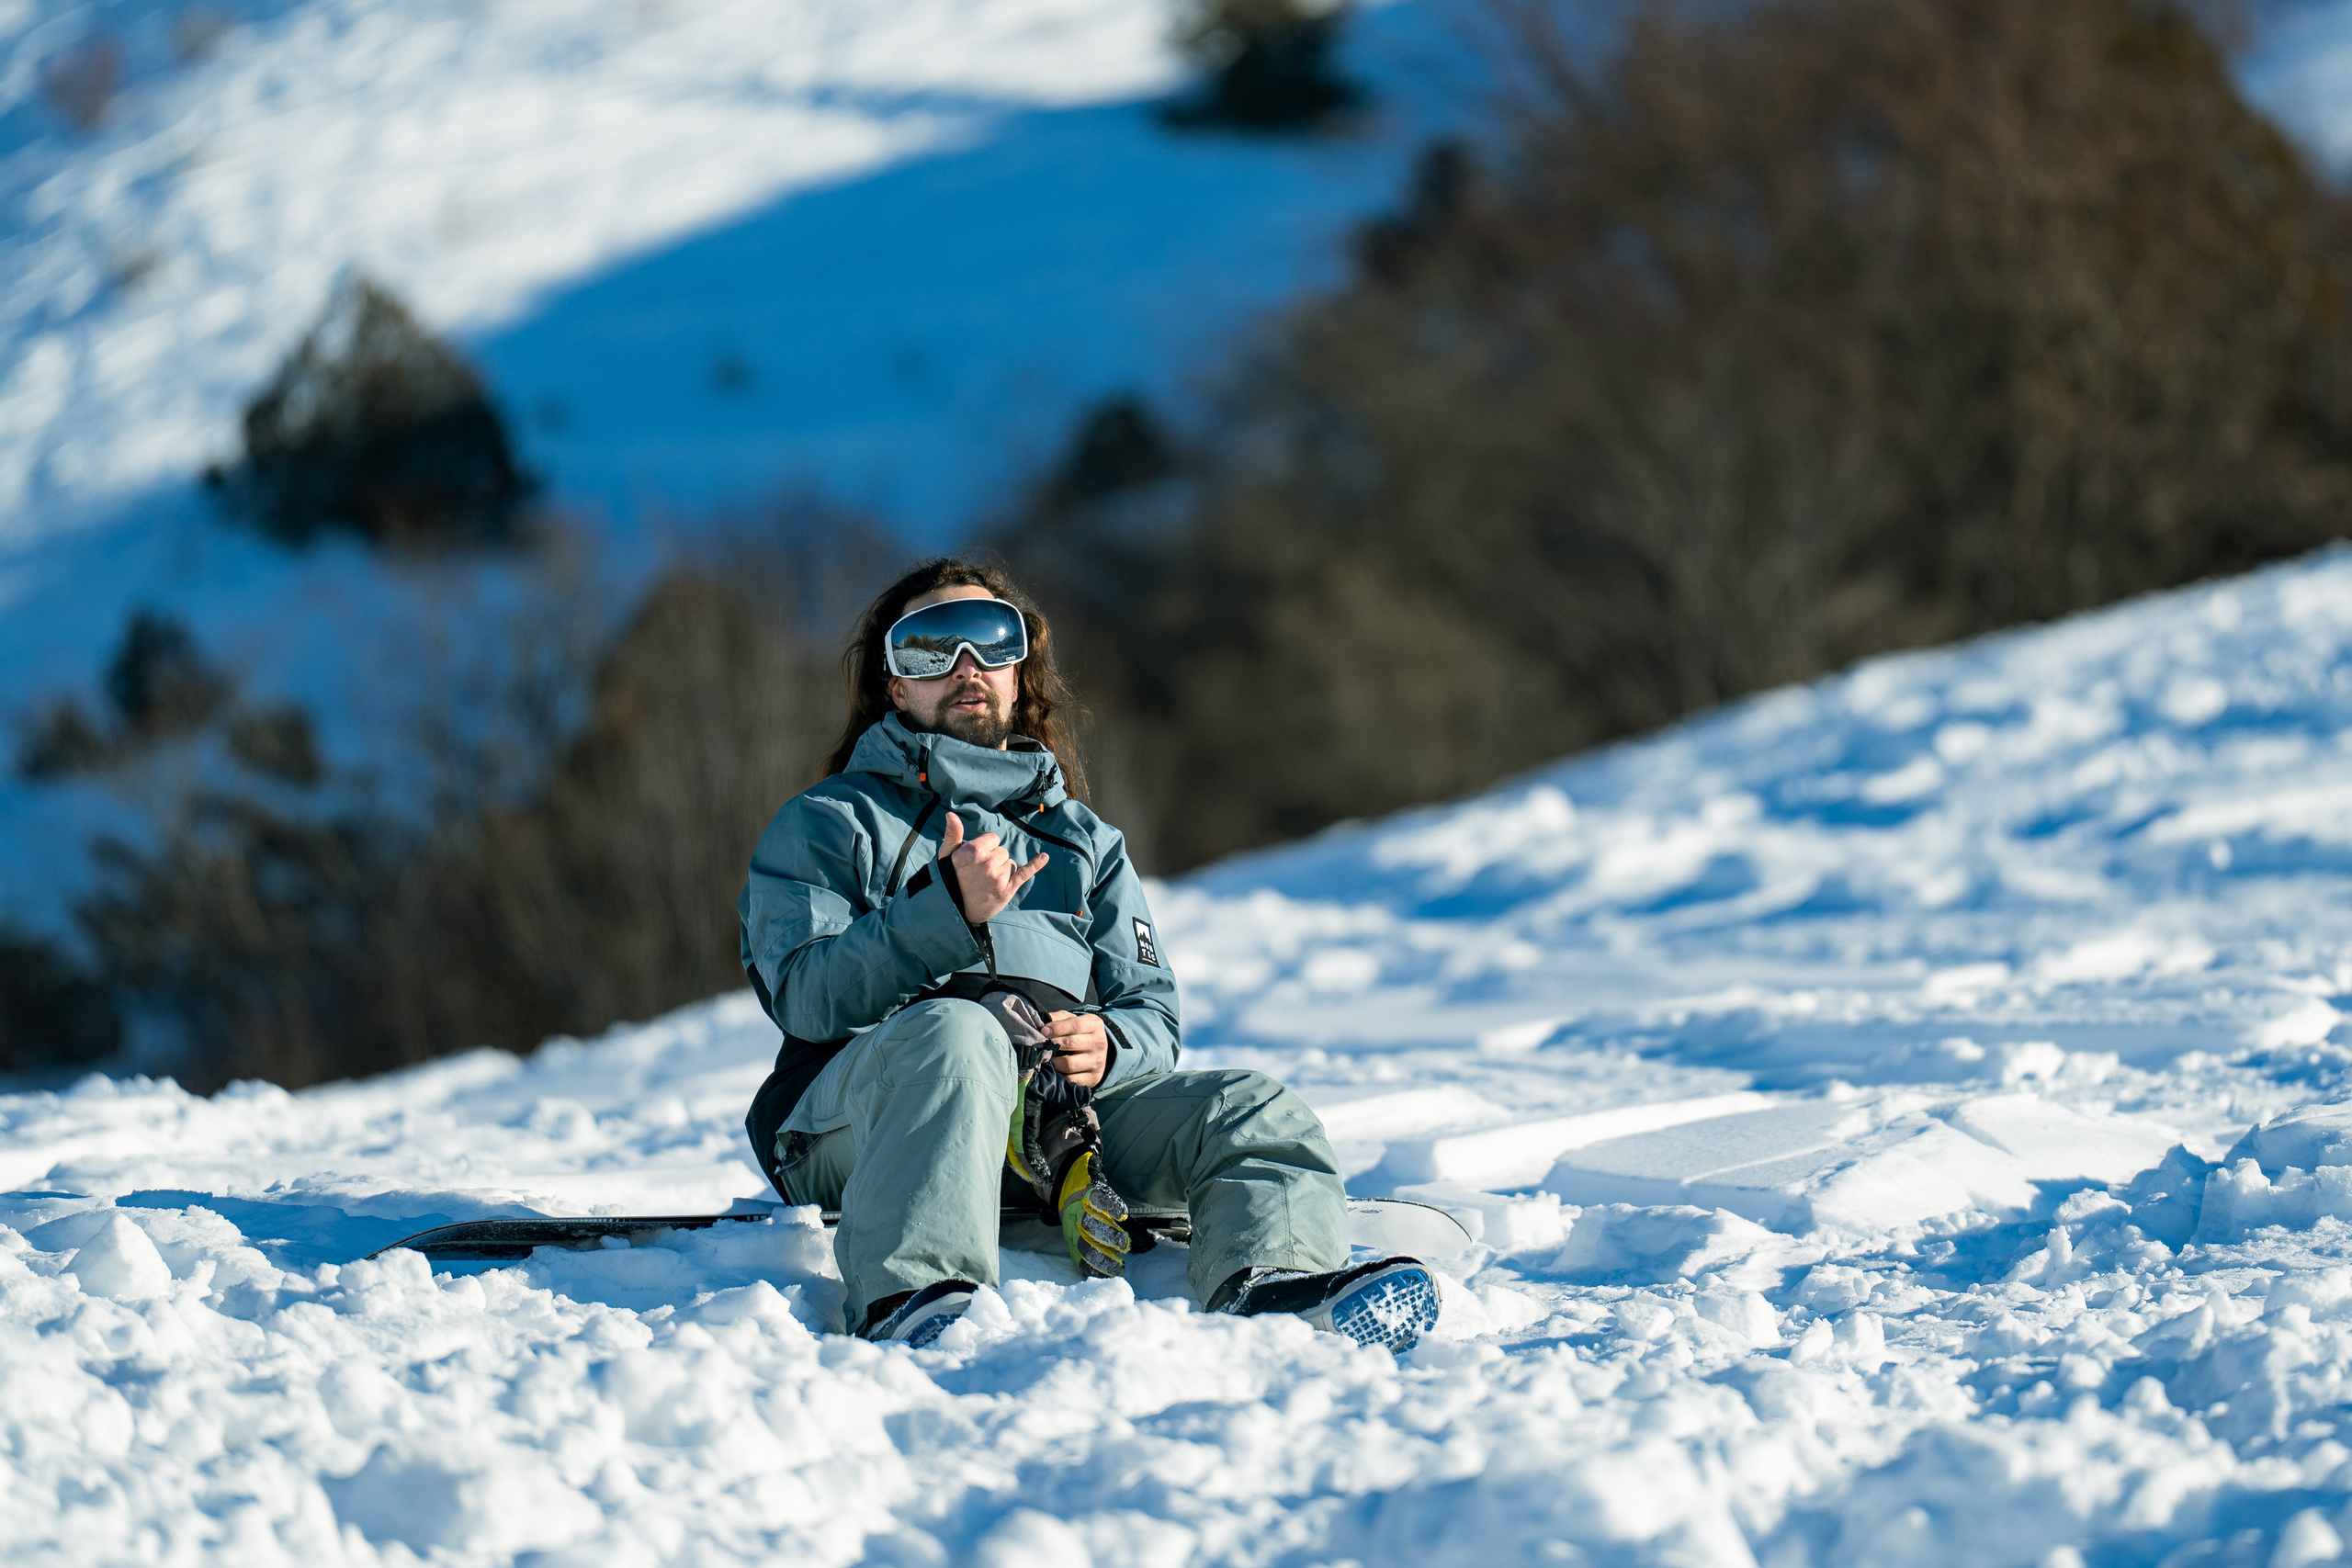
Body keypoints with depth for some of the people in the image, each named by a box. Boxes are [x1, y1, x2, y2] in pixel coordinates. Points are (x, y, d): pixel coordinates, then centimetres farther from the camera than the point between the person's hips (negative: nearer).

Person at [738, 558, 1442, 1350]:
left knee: (1253, 1111, -20)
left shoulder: (1085, 843, 34)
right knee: (955, 1032, -39)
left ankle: (1275, 1292, -53)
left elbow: (1153, 1012, 22)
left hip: (1062, 1103, 4)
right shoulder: (828, 823, 20)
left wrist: (1108, 1045, -4)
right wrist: (947, 914, -14)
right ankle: (913, 1298, -62)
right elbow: (804, 995, 1)